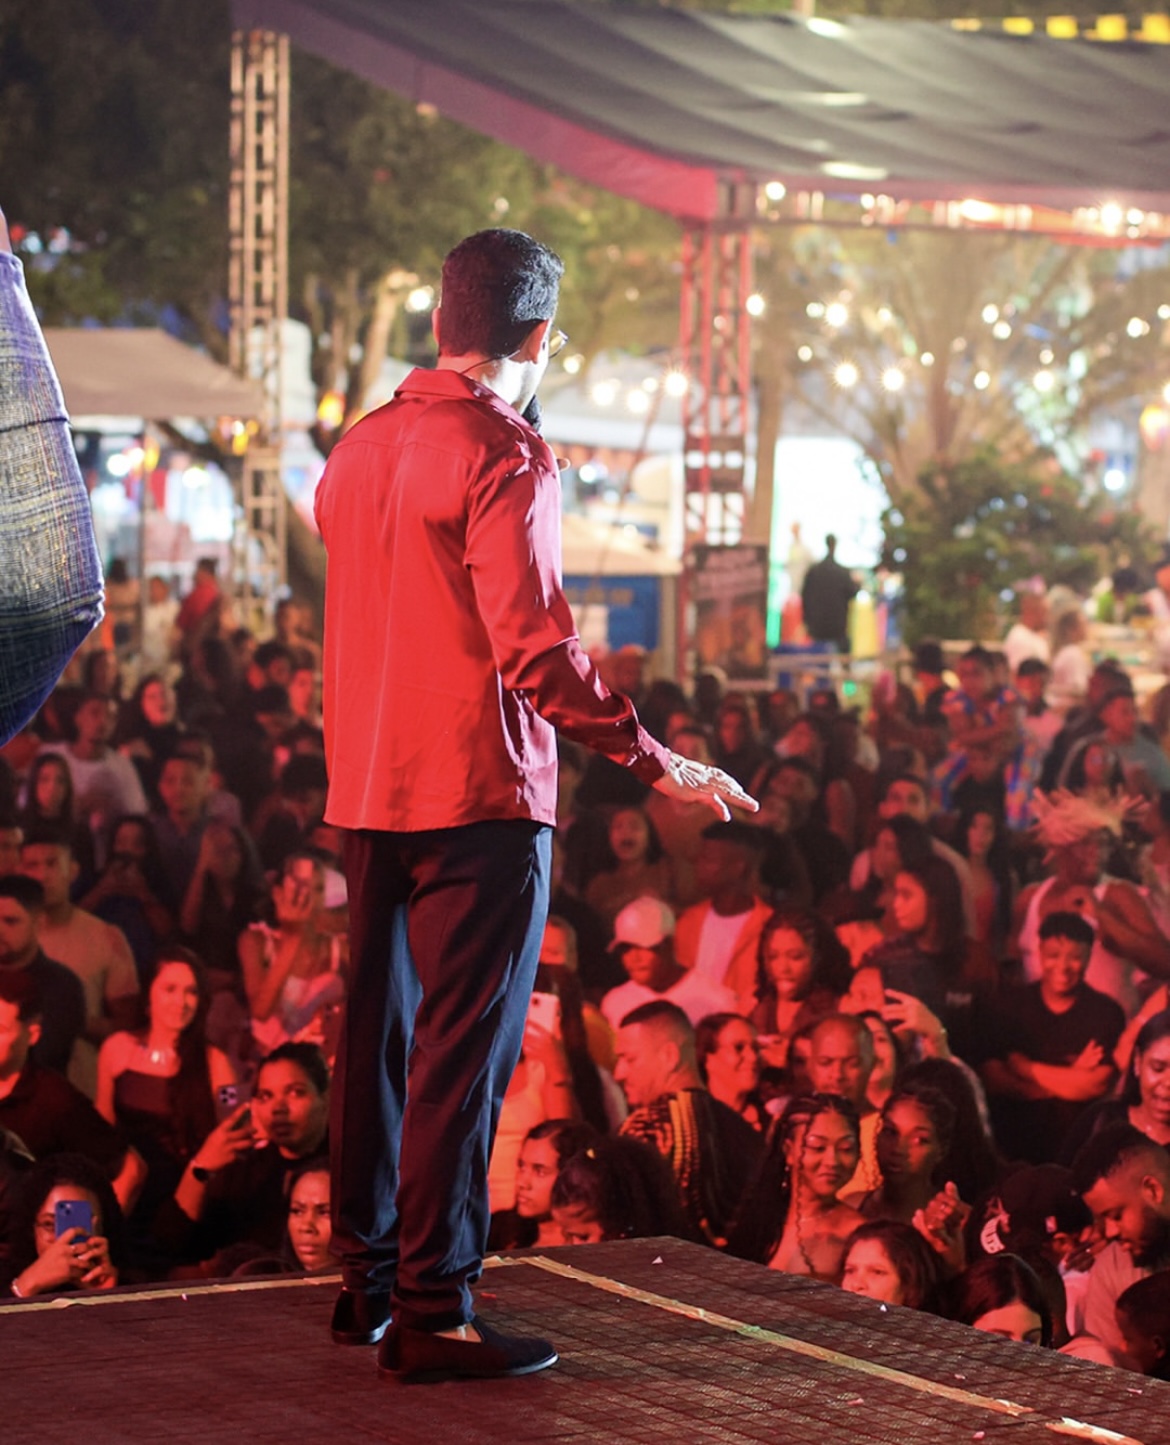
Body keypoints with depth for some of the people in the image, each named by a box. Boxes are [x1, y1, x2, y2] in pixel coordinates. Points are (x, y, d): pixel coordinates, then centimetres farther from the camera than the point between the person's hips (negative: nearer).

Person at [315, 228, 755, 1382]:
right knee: (464, 1050, -5)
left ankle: (367, 1286, 21)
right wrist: (656, 765, -15)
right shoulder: (502, 454, -12)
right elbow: (534, 647, -18)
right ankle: (433, 1315, -4)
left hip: (368, 788, 8)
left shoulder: (362, 444, 12)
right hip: (477, 789, -8)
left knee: (380, 1034, 14)